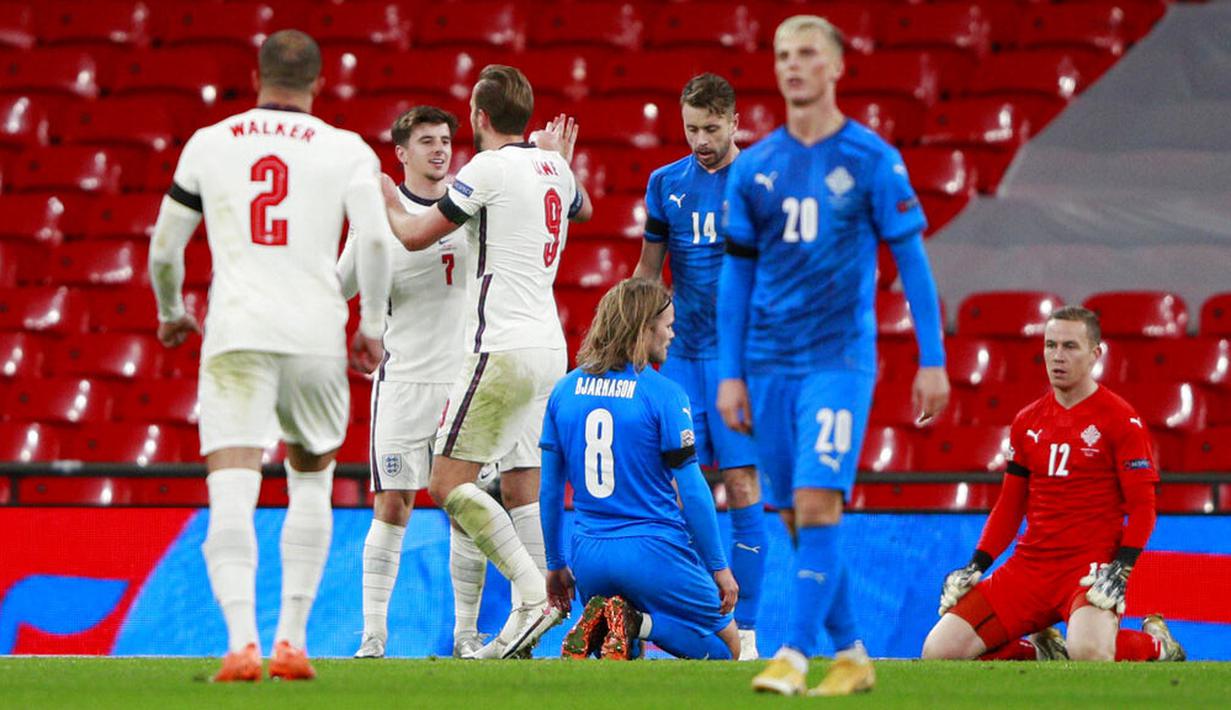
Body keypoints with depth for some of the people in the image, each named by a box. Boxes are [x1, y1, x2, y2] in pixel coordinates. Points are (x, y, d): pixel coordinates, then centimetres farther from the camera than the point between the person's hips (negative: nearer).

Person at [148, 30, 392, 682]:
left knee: (232, 494, -9)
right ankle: (292, 639, 13)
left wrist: (170, 313, 33)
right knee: (311, 482, 21)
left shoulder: (208, 144, 11)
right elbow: (375, 240, -8)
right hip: (316, 334, 1)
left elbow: (164, 248, 15)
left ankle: (242, 640, -28)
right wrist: (372, 326, 5)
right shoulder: (346, 150, 7)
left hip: (235, 334, -1)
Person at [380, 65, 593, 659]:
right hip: (549, 348, 9)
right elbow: (583, 209, 37)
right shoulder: (552, 168, 13)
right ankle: (526, 626, 3)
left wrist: (384, 200, 15)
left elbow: (415, 236, -5)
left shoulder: (489, 168, -11)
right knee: (521, 488, 9)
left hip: (503, 350, -9)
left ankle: (533, 593, -18)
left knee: (449, 482, -8)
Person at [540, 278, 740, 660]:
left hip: (588, 557, 5)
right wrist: (718, 566, -1)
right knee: (727, 646, 12)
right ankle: (641, 623, -15)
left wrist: (556, 564, 20)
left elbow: (550, 489, 9)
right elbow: (692, 490, -10)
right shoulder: (664, 395, -10)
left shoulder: (564, 391, 5)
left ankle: (597, 624, -9)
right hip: (653, 553, -5)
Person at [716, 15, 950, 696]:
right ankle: (850, 655, 17)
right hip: (770, 364, 4)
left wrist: (933, 360, -1)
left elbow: (911, 261, 2)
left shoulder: (873, 159, -2)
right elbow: (735, 275, 11)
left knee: (817, 504, -16)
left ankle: (793, 654, -16)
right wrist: (730, 373, 6)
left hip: (840, 359, -4)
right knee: (795, 514, 6)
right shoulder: (753, 168, 8)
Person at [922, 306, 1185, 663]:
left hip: (1091, 564, -5)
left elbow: (1142, 508, -4)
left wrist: (1120, 570, -18)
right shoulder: (1027, 421, 14)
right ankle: (1041, 651, 15)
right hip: (1029, 565, 5)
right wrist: (976, 567, 8)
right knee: (938, 652, -10)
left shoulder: (1121, 420, -3)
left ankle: (1155, 642, 2)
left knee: (1089, 654, -36)